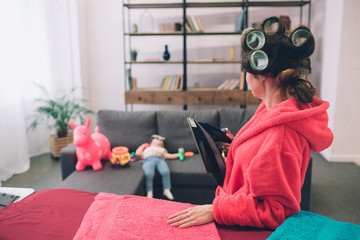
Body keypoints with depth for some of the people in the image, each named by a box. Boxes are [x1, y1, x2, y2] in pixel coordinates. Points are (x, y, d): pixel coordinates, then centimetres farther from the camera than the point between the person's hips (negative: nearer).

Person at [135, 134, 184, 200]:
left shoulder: (162, 149, 40)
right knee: (149, 173, -34)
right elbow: (137, 153, 27)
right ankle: (149, 192, -26)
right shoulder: (146, 145, 39)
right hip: (148, 159, -1)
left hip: (160, 159, 1)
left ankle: (167, 190, -23)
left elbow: (167, 156, 22)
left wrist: (179, 154, 14)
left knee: (165, 171, -32)